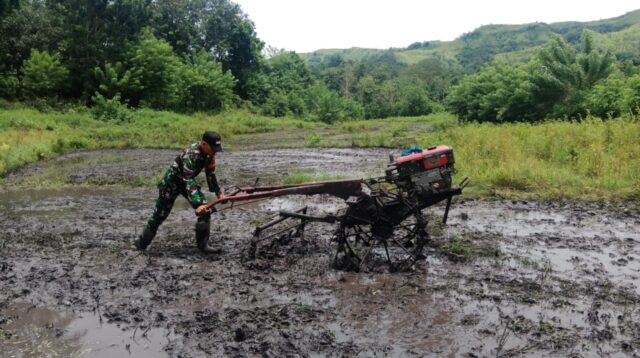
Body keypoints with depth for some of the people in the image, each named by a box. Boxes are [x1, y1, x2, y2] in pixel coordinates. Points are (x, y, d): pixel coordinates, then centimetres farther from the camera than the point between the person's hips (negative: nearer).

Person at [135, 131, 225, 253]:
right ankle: (141, 243, 22)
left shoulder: (209, 153, -13)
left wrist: (219, 192, -3)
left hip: (188, 180, 7)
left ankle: (203, 244, -2)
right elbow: (189, 181, -42)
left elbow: (211, 174, 3)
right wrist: (197, 204, -49)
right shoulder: (191, 154, -36)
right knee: (159, 214, 3)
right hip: (172, 181, -6)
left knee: (205, 209, -9)